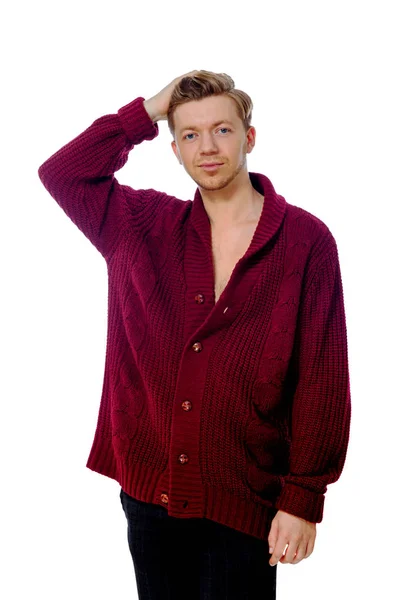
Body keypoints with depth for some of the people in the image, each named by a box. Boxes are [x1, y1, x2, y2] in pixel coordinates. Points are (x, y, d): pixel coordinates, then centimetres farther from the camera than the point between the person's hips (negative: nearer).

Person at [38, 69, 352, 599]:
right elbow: (61, 172, 6)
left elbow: (322, 382, -7)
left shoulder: (305, 240, -6)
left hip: (244, 502, -3)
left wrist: (303, 498, -9)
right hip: (148, 490, 3)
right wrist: (147, 111, 1)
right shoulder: (146, 226, 6)